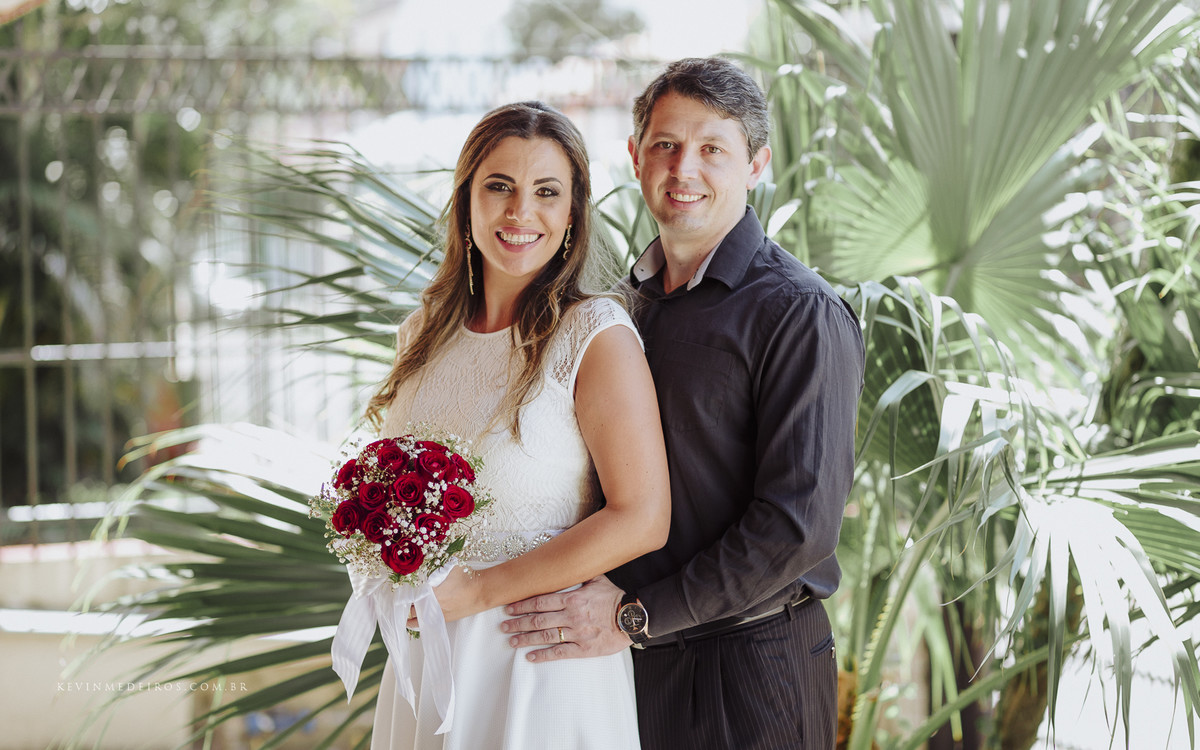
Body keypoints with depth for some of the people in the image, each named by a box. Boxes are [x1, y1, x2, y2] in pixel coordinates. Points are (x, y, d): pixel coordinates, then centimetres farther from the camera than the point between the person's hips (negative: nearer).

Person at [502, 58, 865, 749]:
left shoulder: (803, 315, -13)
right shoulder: (635, 297, 10)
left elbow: (800, 523, -19)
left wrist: (636, 616, -18)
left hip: (750, 668, -6)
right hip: (635, 661, 6)